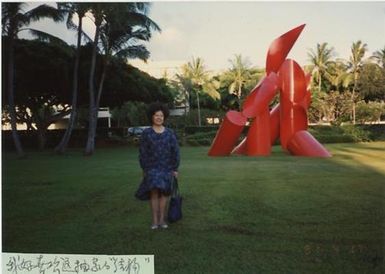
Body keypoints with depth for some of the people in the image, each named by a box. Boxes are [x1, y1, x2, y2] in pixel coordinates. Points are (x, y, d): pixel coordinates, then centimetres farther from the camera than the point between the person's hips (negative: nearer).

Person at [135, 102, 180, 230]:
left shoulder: (169, 133, 2)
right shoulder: (146, 133, -1)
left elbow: (175, 151, 4)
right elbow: (142, 152, -1)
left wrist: (175, 168, 1)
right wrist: (144, 169, -5)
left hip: (166, 167, 2)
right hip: (152, 167, -1)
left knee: (164, 193, 4)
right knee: (154, 192, -8)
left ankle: (162, 219, 13)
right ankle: (155, 220, -2)